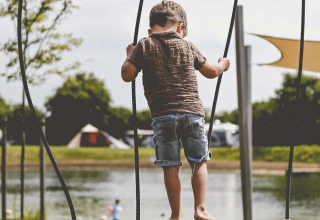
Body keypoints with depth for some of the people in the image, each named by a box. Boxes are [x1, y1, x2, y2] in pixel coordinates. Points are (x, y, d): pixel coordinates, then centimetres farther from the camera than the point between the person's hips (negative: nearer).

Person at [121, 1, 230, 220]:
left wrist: (130, 56, 21)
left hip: (162, 115, -1)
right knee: (200, 162, 9)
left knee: (171, 166, 3)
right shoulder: (188, 46, 12)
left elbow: (127, 75, 2)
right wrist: (223, 65, 42)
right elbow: (211, 72, 21)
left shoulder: (144, 46, 5)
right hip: (192, 111, 1)